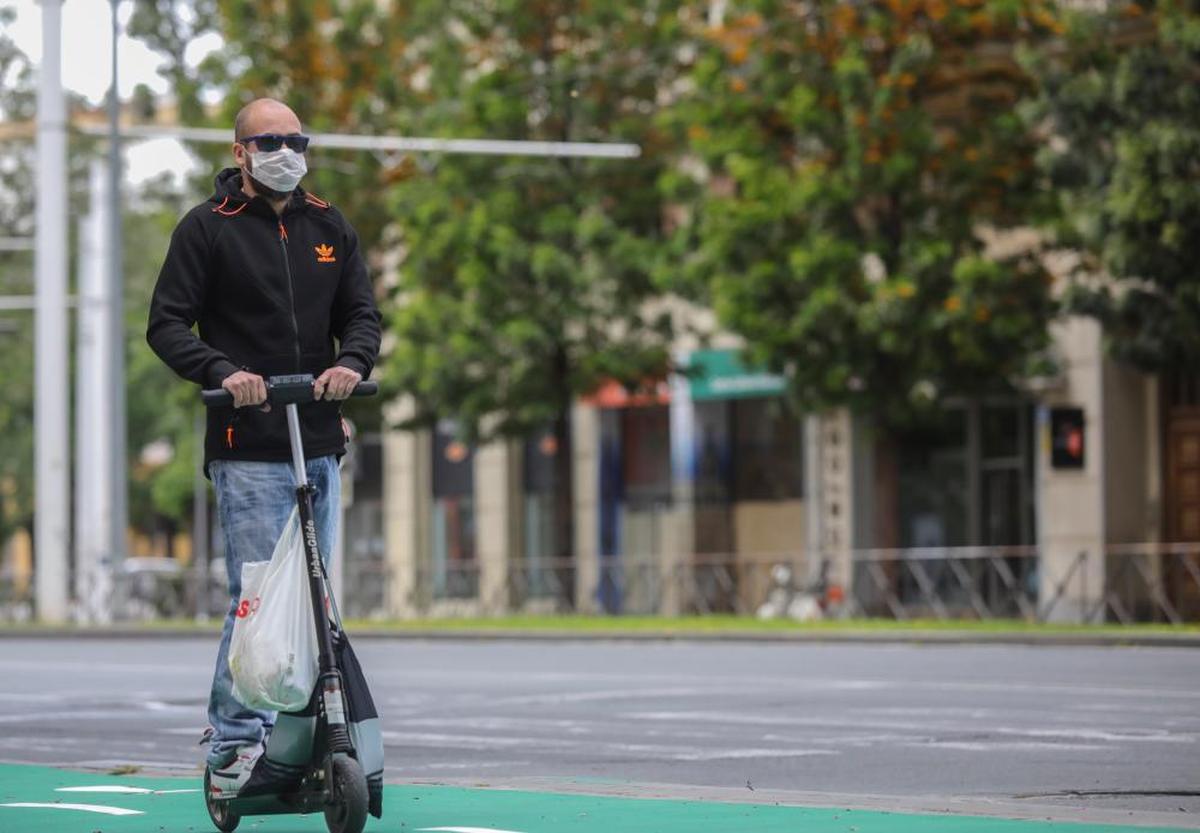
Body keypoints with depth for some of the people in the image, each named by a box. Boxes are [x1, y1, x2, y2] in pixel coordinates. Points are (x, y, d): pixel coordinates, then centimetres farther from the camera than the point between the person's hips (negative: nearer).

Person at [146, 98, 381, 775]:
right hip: (247, 446, -5)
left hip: (321, 441, 5)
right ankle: (236, 739, -6)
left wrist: (351, 362, -10)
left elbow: (362, 312, 13)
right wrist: (222, 371, -21)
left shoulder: (329, 228, 16)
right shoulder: (207, 228, 1)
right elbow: (167, 323, -3)